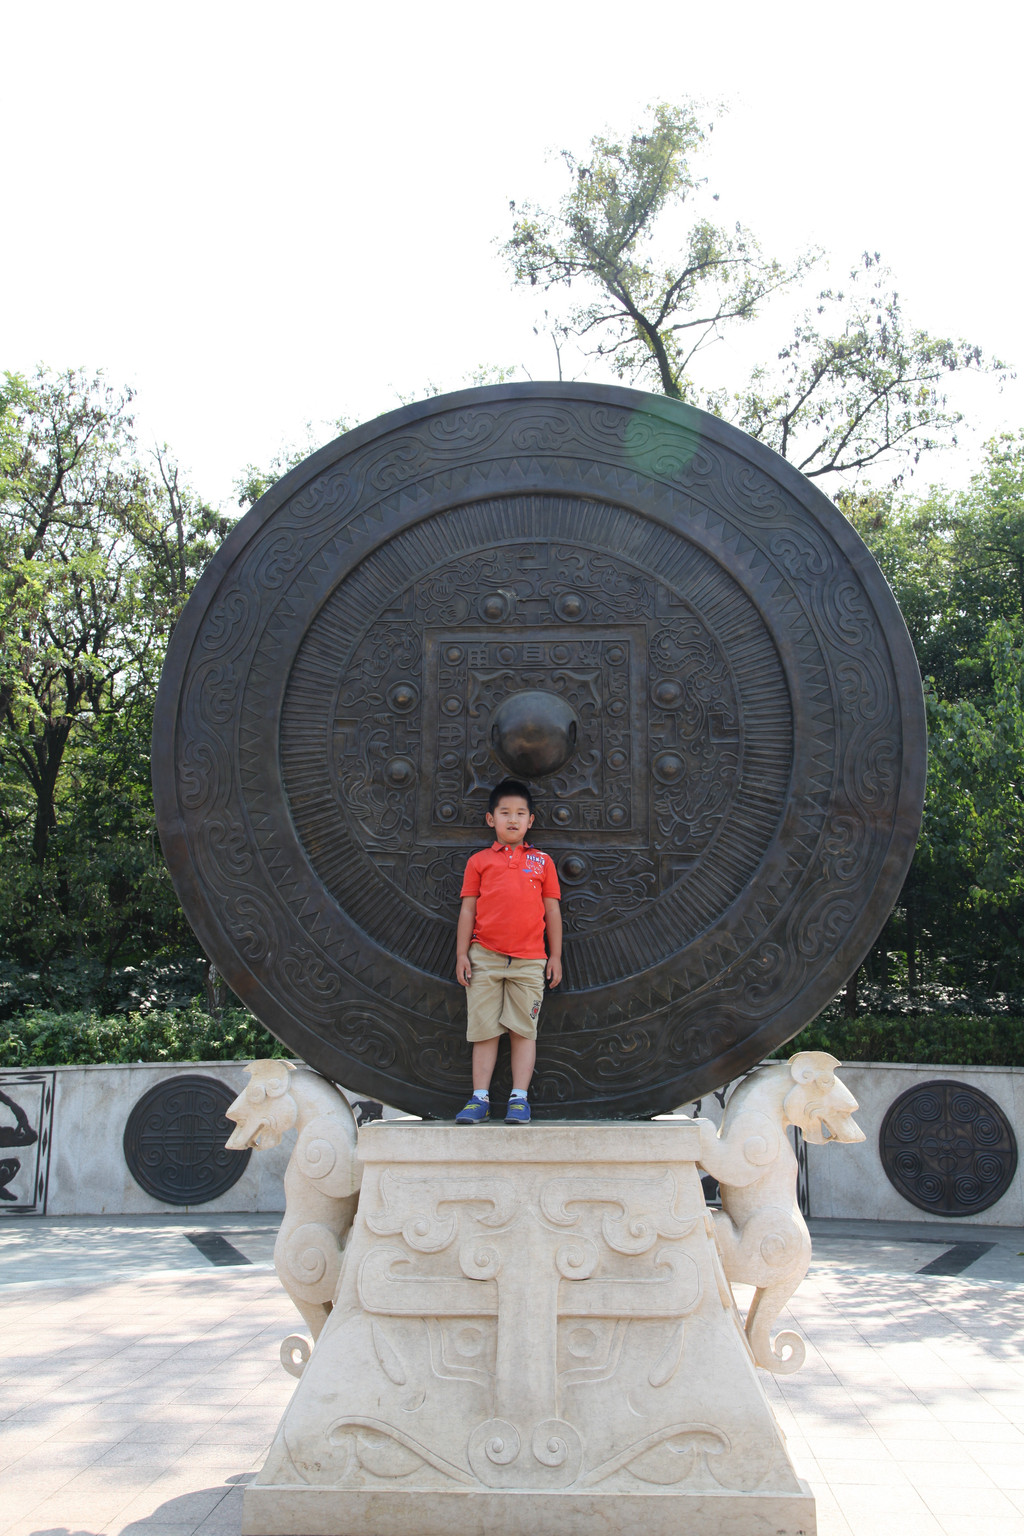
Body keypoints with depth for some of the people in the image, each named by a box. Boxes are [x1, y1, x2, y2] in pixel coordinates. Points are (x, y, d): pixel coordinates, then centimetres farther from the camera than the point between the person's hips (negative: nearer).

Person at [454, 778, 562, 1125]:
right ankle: (480, 1098, 6)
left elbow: (552, 910, 11)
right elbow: (468, 908, 7)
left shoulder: (542, 862, 10)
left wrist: (555, 956, 8)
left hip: (529, 960, 0)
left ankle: (519, 1098, 7)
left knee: (523, 1030, 1)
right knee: (484, 1029, 2)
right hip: (485, 958, 0)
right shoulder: (479, 861, 9)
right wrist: (462, 955, 2)